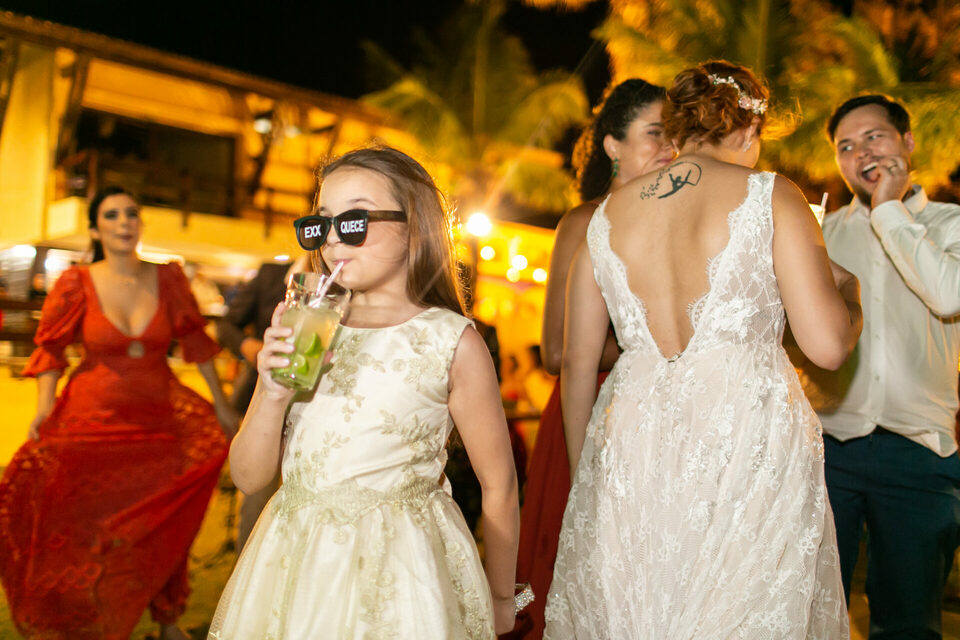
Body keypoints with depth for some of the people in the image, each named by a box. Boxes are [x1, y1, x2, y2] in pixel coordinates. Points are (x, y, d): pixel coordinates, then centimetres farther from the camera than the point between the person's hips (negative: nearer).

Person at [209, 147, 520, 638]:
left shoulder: (451, 341, -10)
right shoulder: (302, 329, 0)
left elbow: (498, 485, -3)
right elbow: (248, 478, 1)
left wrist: (500, 599, 7)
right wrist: (273, 395, -17)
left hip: (399, 578, -3)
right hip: (291, 565, 4)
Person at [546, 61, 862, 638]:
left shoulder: (608, 215, 8)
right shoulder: (771, 196, -3)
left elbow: (578, 363, 9)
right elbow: (828, 346, -8)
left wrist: (581, 473, 20)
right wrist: (848, 290, 14)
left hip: (631, 436, 4)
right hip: (747, 439, -3)